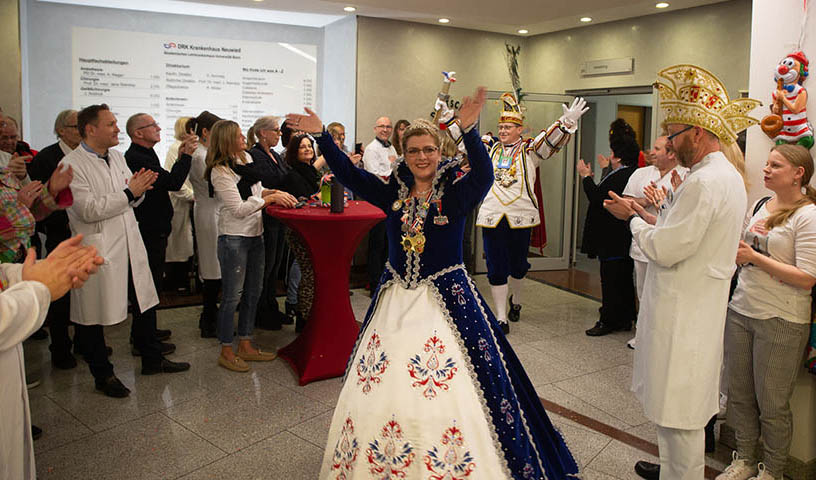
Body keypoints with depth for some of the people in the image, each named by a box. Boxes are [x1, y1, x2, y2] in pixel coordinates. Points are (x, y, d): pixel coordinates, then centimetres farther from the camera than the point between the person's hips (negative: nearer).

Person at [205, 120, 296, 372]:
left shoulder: (246, 158, 9)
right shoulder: (219, 171, -14)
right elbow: (239, 208, -18)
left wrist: (273, 192, 2)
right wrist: (270, 198, -18)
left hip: (255, 234, 8)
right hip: (234, 238, -8)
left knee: (253, 292, 13)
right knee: (233, 295, 0)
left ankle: (245, 345, 25)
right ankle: (226, 351, 14)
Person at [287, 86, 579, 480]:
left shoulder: (455, 195, -6)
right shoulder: (394, 194, 5)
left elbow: (483, 176, -25)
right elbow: (349, 174, 5)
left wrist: (468, 131, -40)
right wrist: (321, 136, -3)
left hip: (445, 299, -4)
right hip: (395, 299, 4)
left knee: (450, 395, -6)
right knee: (377, 392, 10)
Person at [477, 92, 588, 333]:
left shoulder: (529, 150, 1)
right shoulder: (490, 147, 9)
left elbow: (551, 140, -12)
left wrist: (568, 121, -28)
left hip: (521, 216, -1)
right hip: (492, 216, 1)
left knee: (518, 264, 15)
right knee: (496, 267, 1)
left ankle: (515, 300, 43)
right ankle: (501, 317, 8)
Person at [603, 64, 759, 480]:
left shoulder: (703, 182, -21)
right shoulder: (728, 176, 12)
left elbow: (666, 250, -22)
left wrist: (633, 219, -7)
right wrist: (649, 216, 9)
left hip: (683, 314, -11)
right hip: (699, 306, 11)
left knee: (679, 409, 2)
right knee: (679, 402, 23)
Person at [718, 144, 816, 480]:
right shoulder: (761, 205, 9)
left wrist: (755, 257, -17)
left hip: (781, 322, -6)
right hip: (740, 310, 6)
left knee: (771, 402, 6)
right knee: (739, 394, 14)